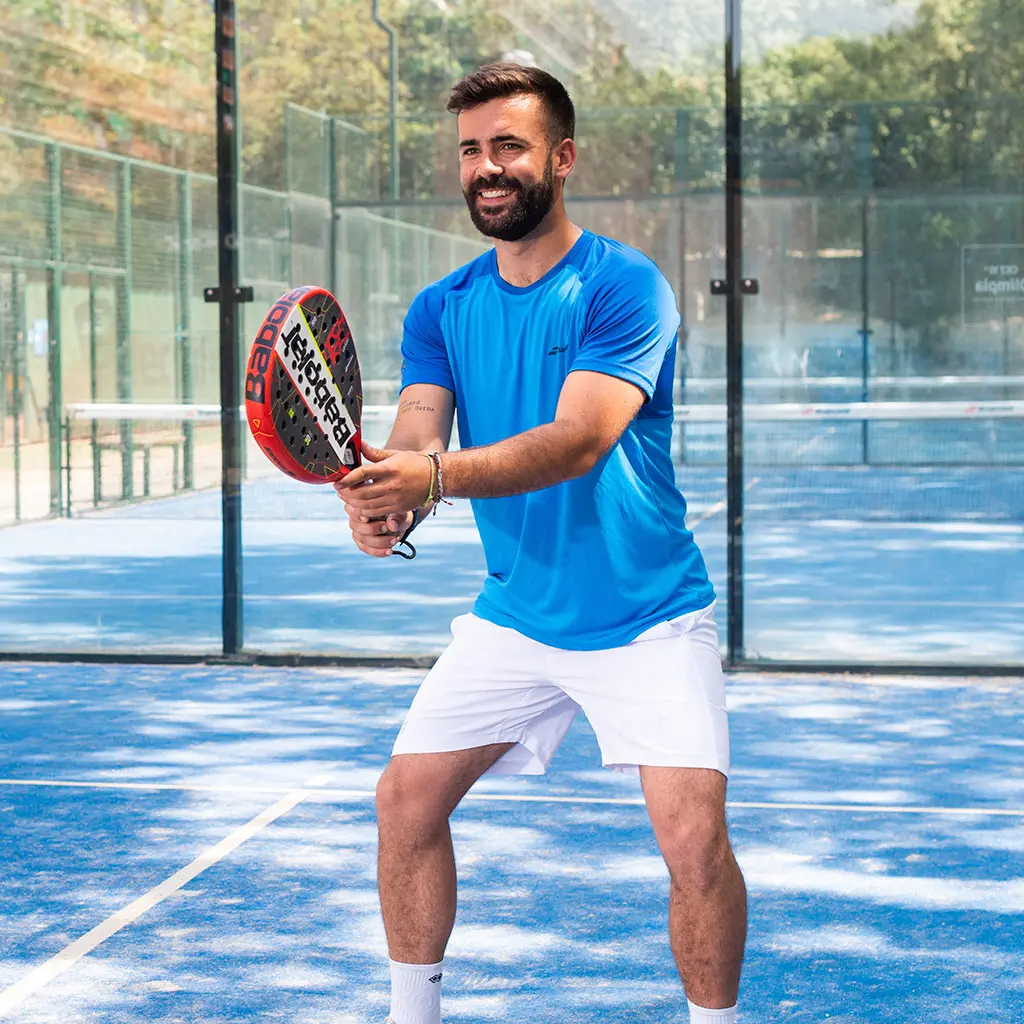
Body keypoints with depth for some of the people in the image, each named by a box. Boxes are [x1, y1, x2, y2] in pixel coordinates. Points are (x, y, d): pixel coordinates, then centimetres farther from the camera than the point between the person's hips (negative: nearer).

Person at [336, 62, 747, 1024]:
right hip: (512, 615, 5)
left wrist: (436, 475, -44)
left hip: (647, 620, -5)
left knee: (694, 838, -17)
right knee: (405, 799, 3)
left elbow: (576, 442, -29)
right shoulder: (440, 310, 1)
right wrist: (381, 498, -36)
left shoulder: (625, 287, -16)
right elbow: (413, 440, -11)